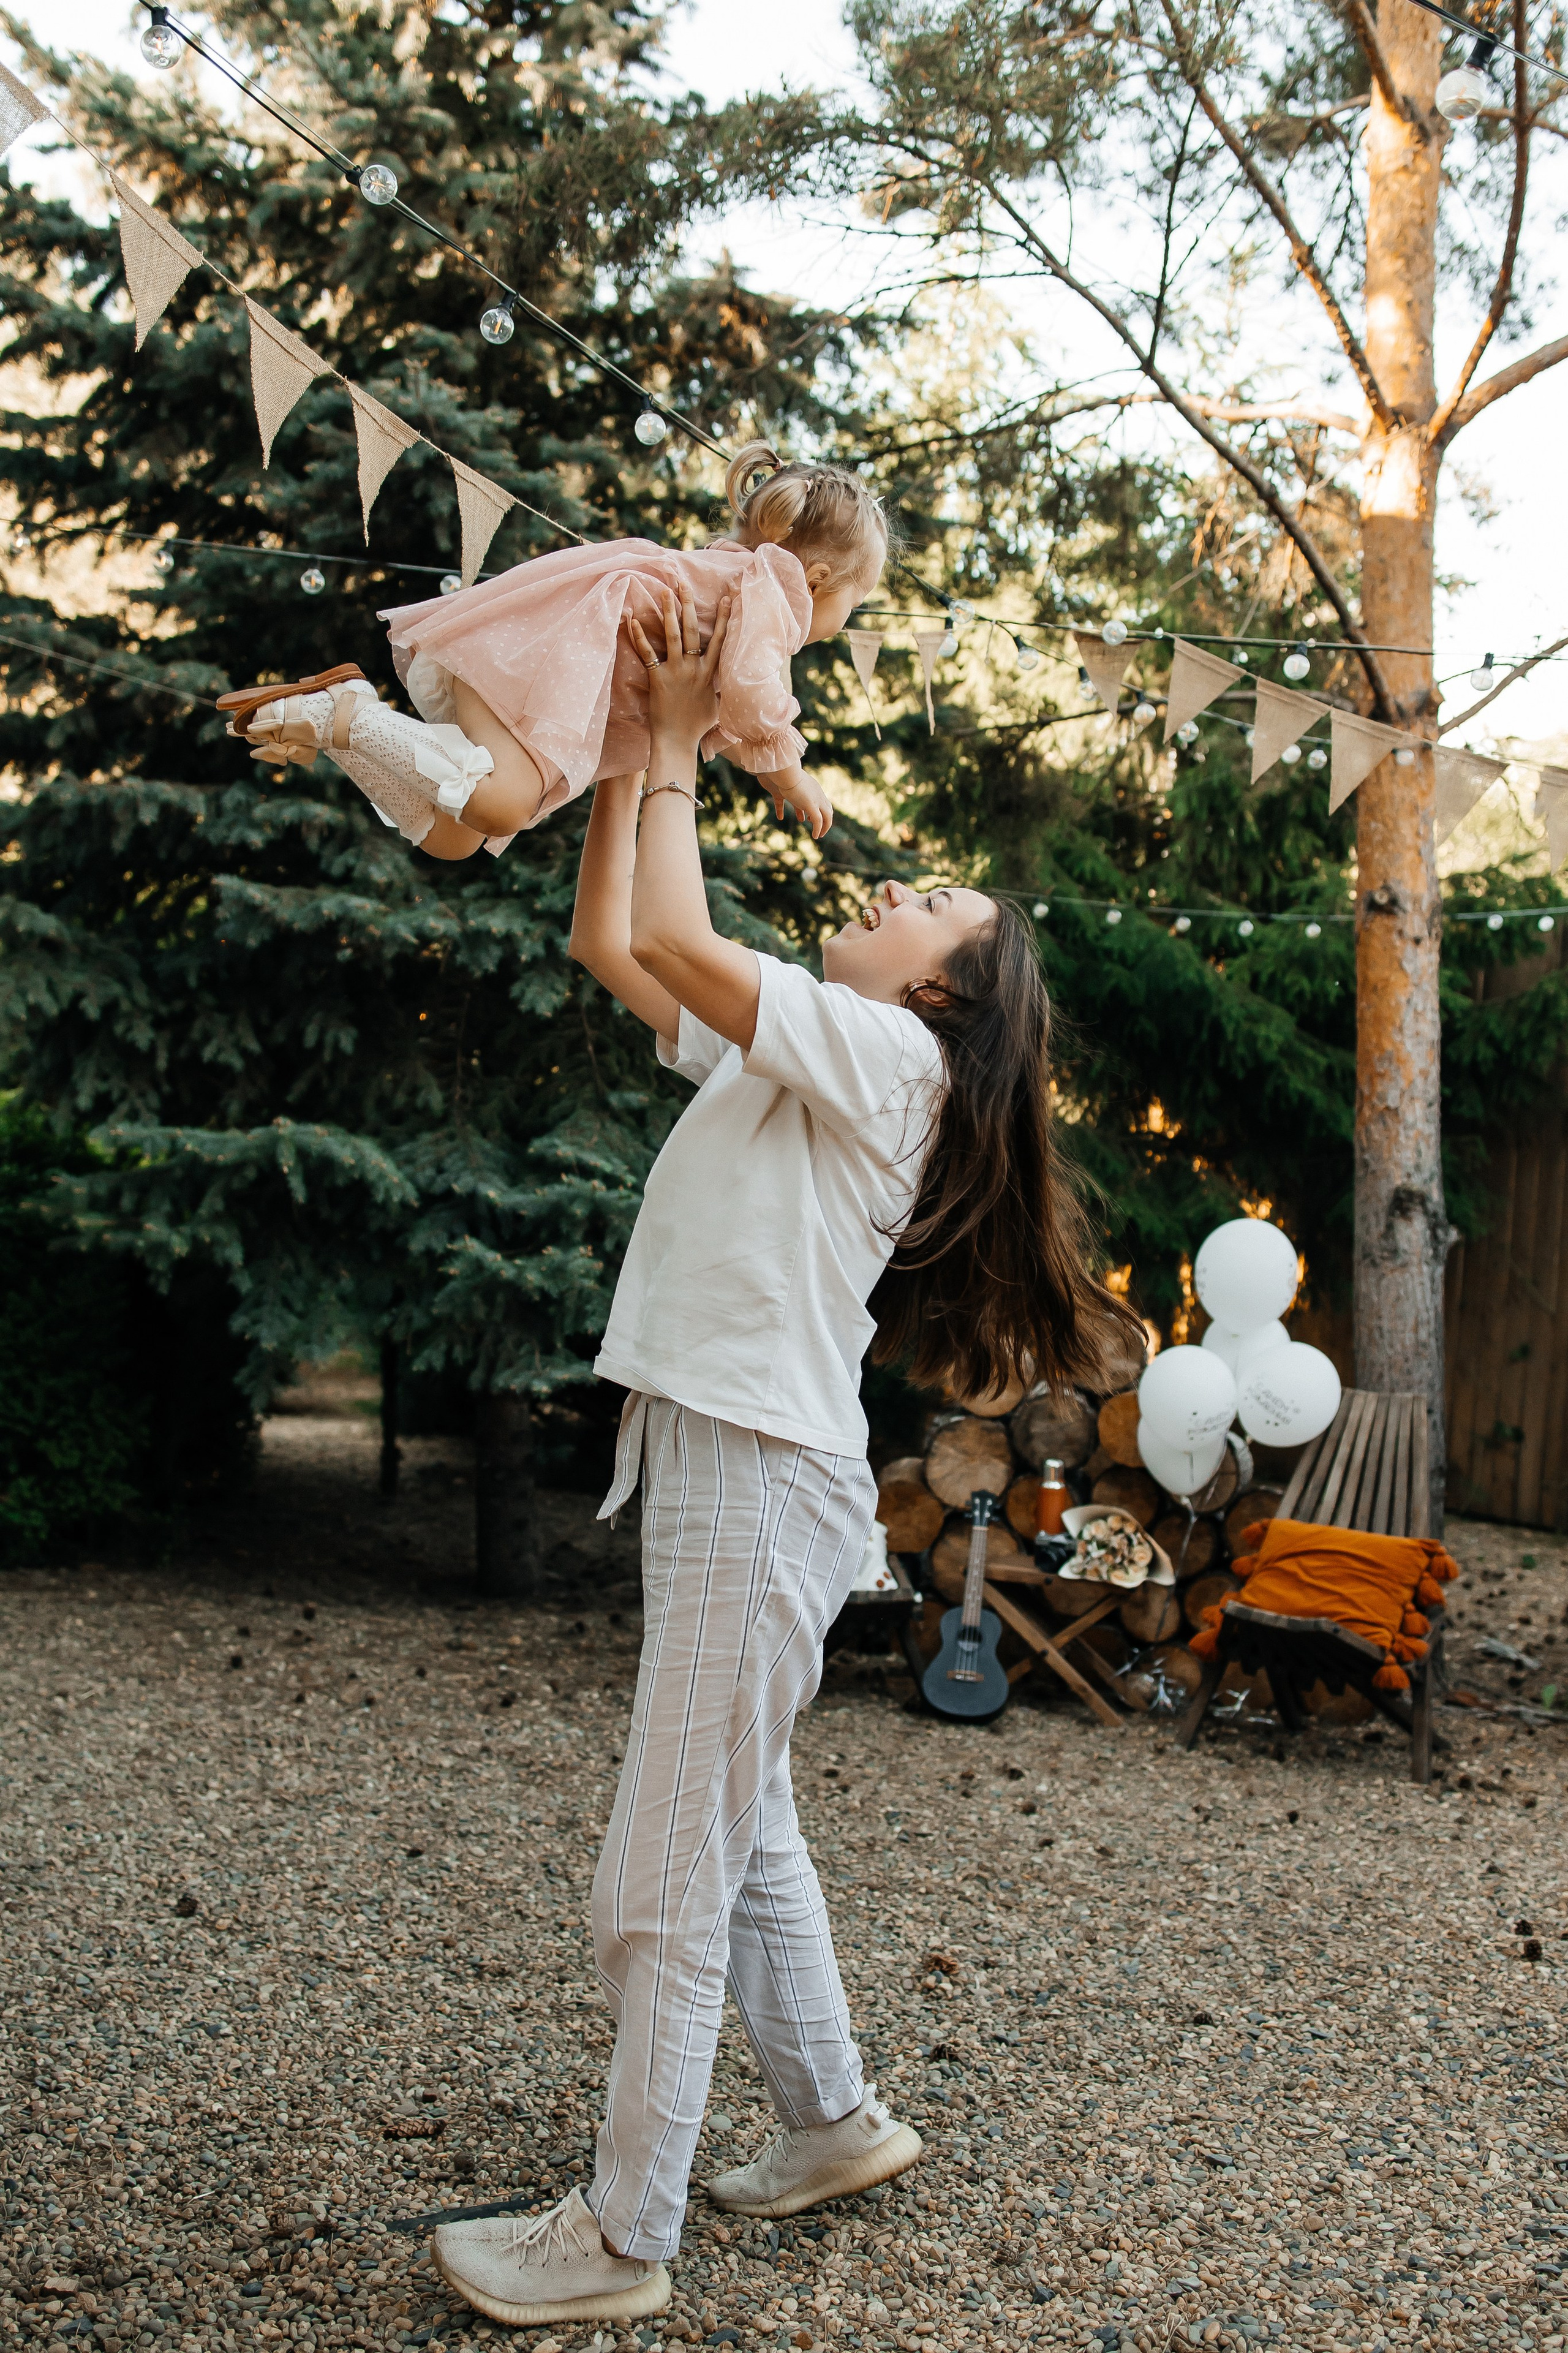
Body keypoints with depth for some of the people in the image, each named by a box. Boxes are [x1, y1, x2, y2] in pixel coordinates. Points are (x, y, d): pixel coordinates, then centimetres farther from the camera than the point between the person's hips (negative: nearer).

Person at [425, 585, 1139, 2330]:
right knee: (739, 1831, 20)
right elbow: (610, 943, 20)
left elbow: (676, 940, -17)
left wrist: (680, 752, -4)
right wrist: (631, 744, 16)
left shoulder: (891, 1054, -8)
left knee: (664, 1877, -3)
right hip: (709, 1457, 10)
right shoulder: (779, 1050, 18)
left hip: (766, 1476, -10)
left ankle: (620, 2240, 8)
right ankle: (833, 2118, 35)